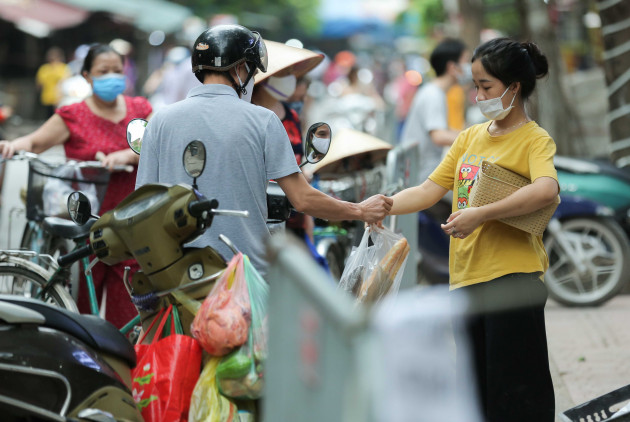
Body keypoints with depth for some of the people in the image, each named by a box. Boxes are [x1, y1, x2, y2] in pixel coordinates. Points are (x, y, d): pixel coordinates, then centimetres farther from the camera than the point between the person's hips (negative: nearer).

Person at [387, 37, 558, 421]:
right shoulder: (470, 137, 16)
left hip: (513, 277, -7)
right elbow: (429, 191, 15)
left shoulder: (535, 140, -5)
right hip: (466, 275, 7)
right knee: (477, 391, 13)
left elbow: (546, 189, -26)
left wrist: (481, 214, -30)